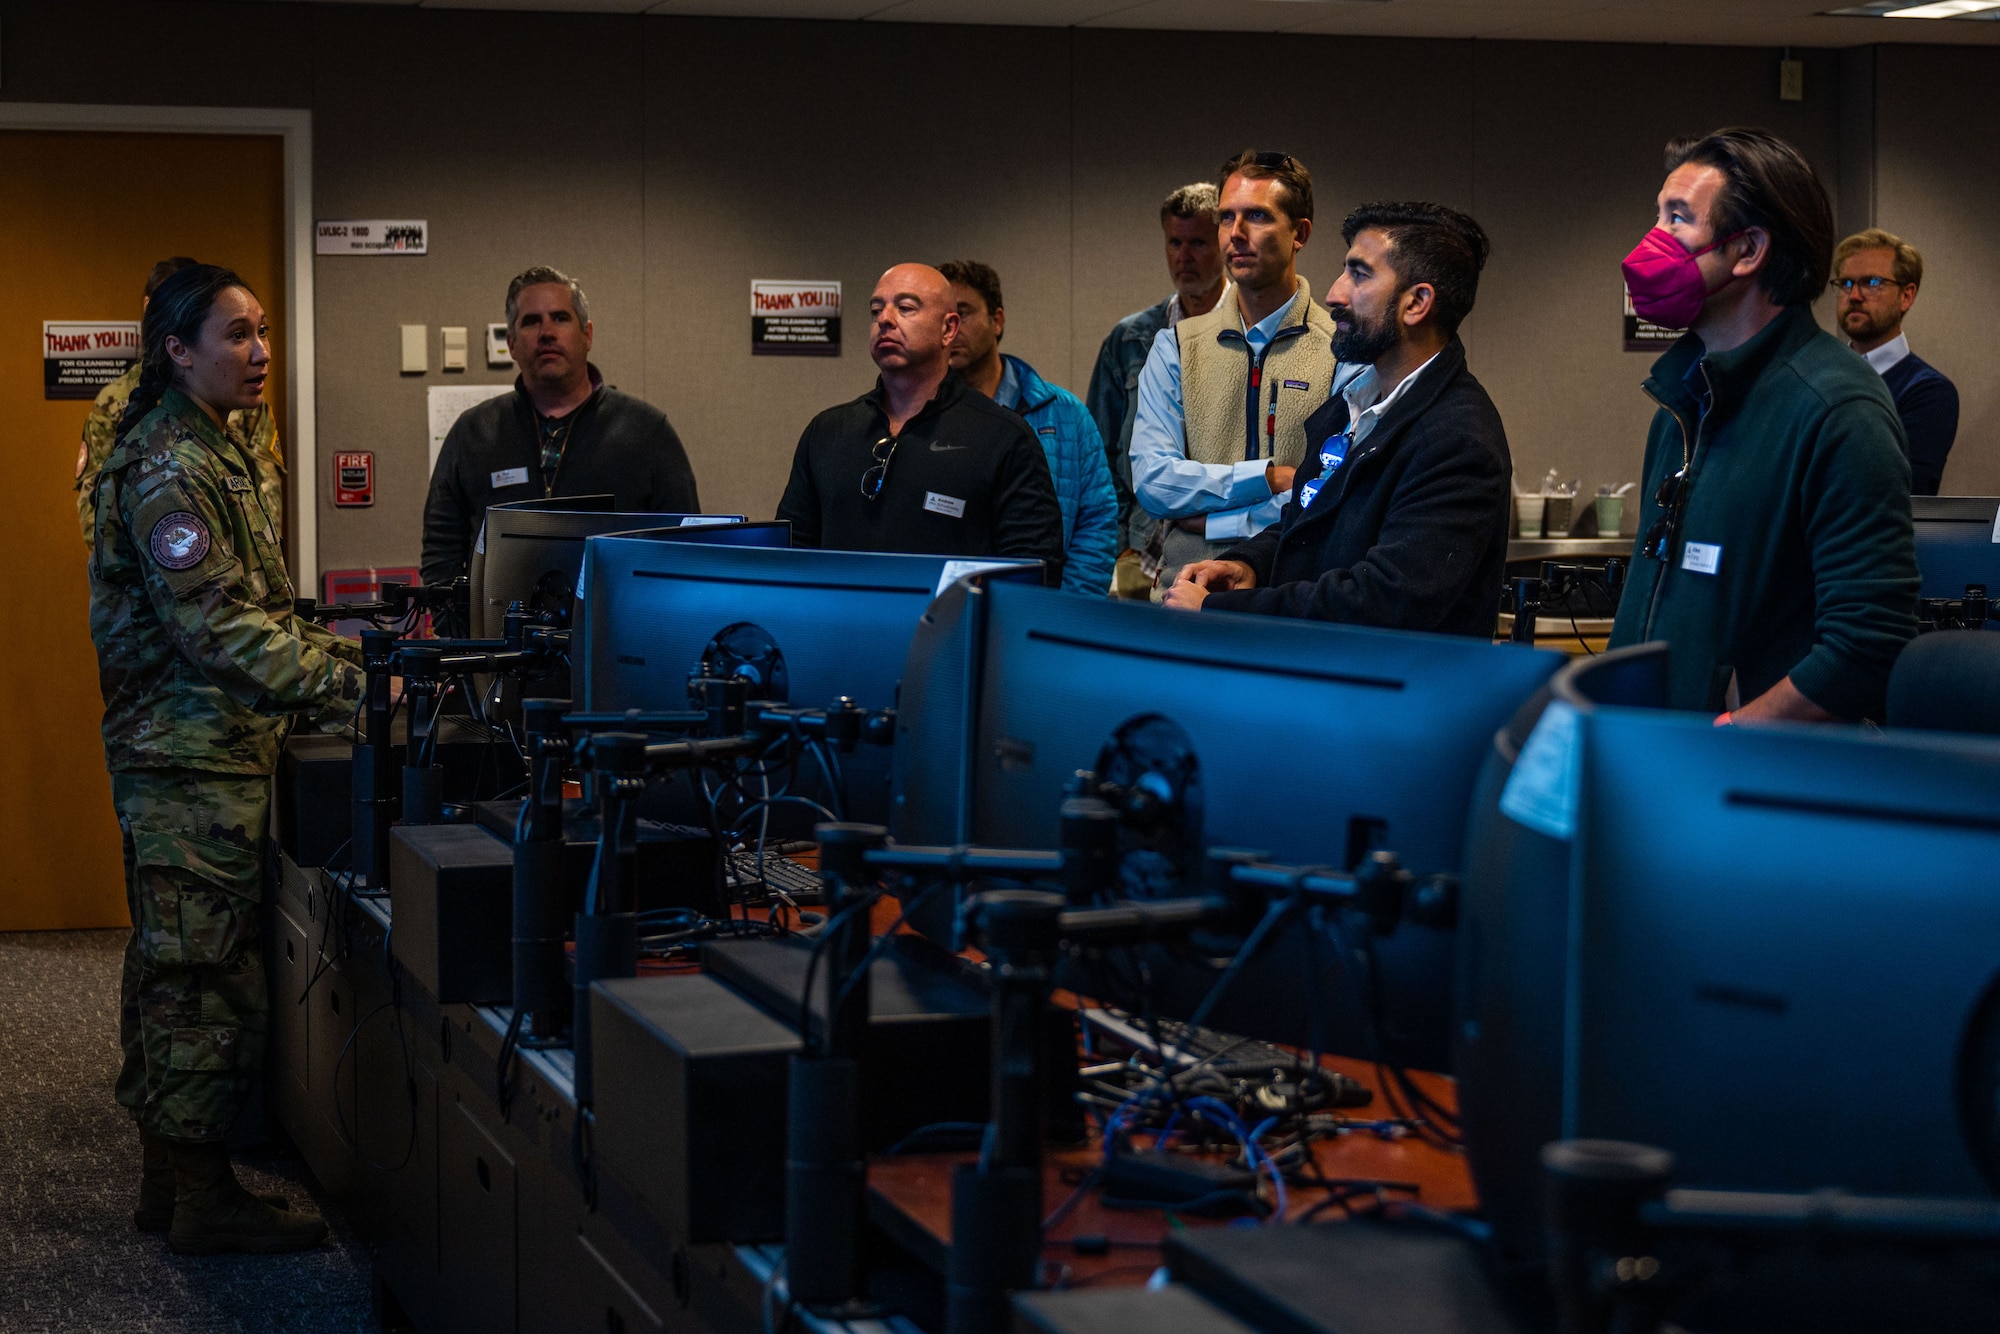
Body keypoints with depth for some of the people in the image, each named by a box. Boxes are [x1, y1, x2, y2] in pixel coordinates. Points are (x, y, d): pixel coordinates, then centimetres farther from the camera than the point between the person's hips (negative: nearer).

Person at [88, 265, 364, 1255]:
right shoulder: (168, 470, -16)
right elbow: (219, 629, -23)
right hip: (194, 760, -11)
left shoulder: (210, 455, 17)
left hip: (180, 754, 11)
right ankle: (205, 1202, 2)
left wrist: (338, 653, 14)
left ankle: (169, 1178, 23)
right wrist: (345, 687, -26)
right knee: (204, 973, -5)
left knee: (173, 967, 14)